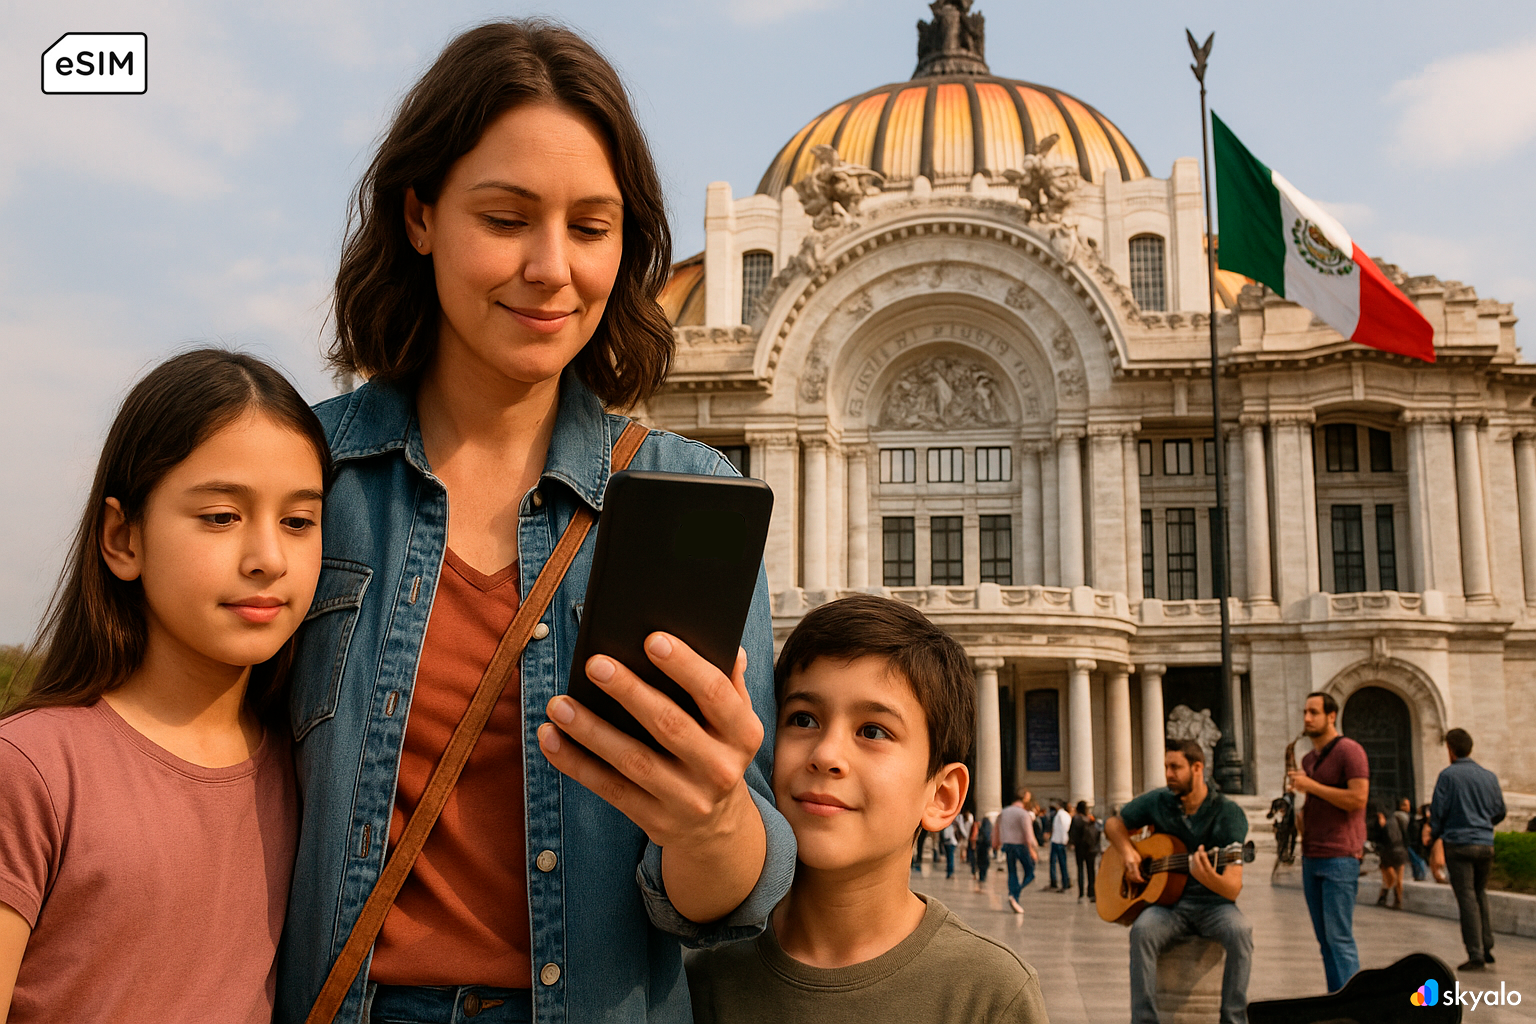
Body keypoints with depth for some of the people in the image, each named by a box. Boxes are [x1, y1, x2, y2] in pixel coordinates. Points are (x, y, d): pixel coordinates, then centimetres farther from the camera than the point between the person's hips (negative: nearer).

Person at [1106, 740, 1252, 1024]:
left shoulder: (1227, 814, -9)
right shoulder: (1158, 802, 3)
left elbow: (1233, 889, -15)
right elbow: (1114, 825, 21)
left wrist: (1209, 877, -39)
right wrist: (1127, 852, 0)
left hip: (1213, 903, -2)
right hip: (1168, 901, 2)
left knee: (1240, 931, -34)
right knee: (1142, 930, -31)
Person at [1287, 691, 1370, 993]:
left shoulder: (1349, 750, -7)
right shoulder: (1308, 759, 18)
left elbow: (1358, 799, -17)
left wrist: (1311, 786, -16)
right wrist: (1296, 814, 7)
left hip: (1340, 857, -8)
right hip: (1311, 856, 8)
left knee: (1339, 938, -10)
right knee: (1324, 939, 8)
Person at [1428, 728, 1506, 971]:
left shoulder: (1448, 775, -7)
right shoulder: (1489, 776, 7)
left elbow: (1438, 811, -7)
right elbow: (1500, 812, 14)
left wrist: (1435, 838, 6)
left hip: (1458, 843, -5)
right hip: (1485, 843, 5)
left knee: (1467, 898, -2)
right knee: (1480, 893, 20)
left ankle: (1476, 955, -3)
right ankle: (1487, 946, 14)